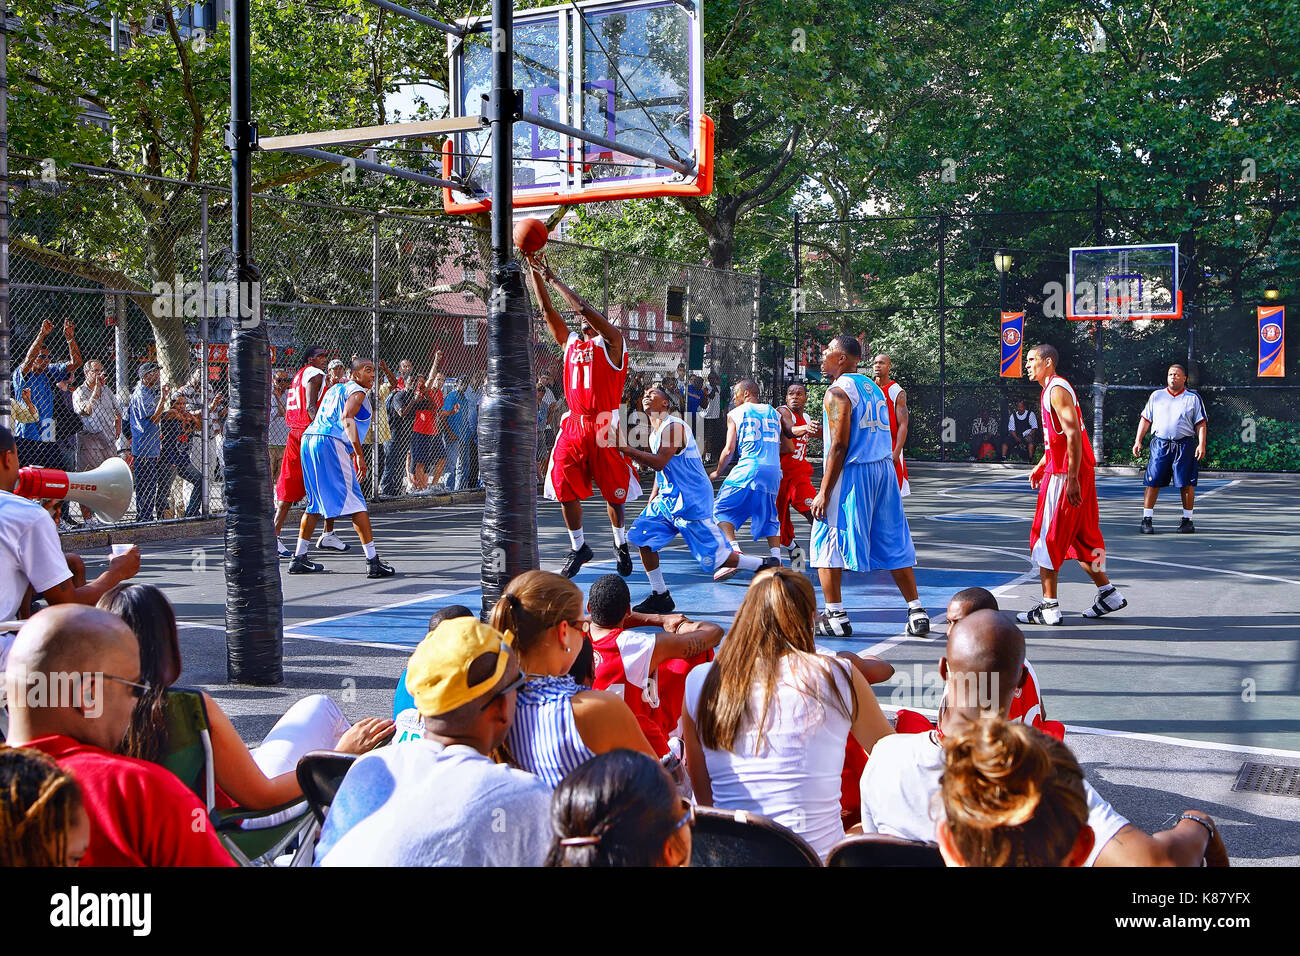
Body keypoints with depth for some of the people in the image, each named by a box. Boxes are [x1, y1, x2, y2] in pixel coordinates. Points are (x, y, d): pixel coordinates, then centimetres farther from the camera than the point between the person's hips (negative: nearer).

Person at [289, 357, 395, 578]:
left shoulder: (335, 388, 27)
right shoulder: (357, 392, 1)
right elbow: (347, 419, -16)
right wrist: (359, 455, -20)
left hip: (309, 438, 9)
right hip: (331, 444, -9)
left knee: (315, 502, 19)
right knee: (355, 503, -9)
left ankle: (299, 558, 21)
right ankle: (373, 562, -12)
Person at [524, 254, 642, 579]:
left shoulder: (611, 342, -1)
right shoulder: (569, 342, 15)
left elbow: (583, 307, -13)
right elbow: (547, 307, 10)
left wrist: (552, 278, -9)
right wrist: (533, 268, 2)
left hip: (604, 426, -5)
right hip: (574, 424, 5)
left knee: (614, 492, 4)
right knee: (565, 489, 0)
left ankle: (621, 543, 24)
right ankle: (578, 548, 14)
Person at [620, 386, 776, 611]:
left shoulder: (673, 426, -16)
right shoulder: (655, 433, 14)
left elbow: (659, 462, -28)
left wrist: (625, 449, -27)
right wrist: (652, 500, 20)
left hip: (692, 502, -9)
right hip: (669, 498, 9)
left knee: (714, 558, -8)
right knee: (642, 536, 1)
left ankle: (766, 567, 10)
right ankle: (660, 597, 9)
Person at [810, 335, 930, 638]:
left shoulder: (837, 392, -9)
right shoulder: (872, 387, 16)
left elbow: (839, 445, -16)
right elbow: (882, 436, 17)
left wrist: (824, 492, -15)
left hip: (851, 473, -8)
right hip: (885, 469, 8)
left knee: (828, 544, 2)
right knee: (893, 545, 12)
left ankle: (835, 616, 0)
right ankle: (916, 612, 12)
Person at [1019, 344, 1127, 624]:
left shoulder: (1057, 389, -14)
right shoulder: (1053, 389, 18)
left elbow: (1073, 435, -22)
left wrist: (1072, 479, -26)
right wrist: (1041, 466, 25)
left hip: (1065, 475, -10)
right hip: (1071, 473, 10)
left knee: (1046, 538, -4)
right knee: (1080, 536, 16)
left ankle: (1048, 607, -1)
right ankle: (1108, 593, 21)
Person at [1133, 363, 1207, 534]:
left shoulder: (1193, 398, 9)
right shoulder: (1156, 396, 14)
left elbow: (1201, 423, 5)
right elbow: (1145, 419, 16)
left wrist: (1202, 444, -7)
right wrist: (1138, 441, 8)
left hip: (1184, 445, -1)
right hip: (1160, 444, 1)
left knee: (1186, 484, -1)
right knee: (1153, 482, -5)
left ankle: (1187, 520, 9)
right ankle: (1147, 520, 0)